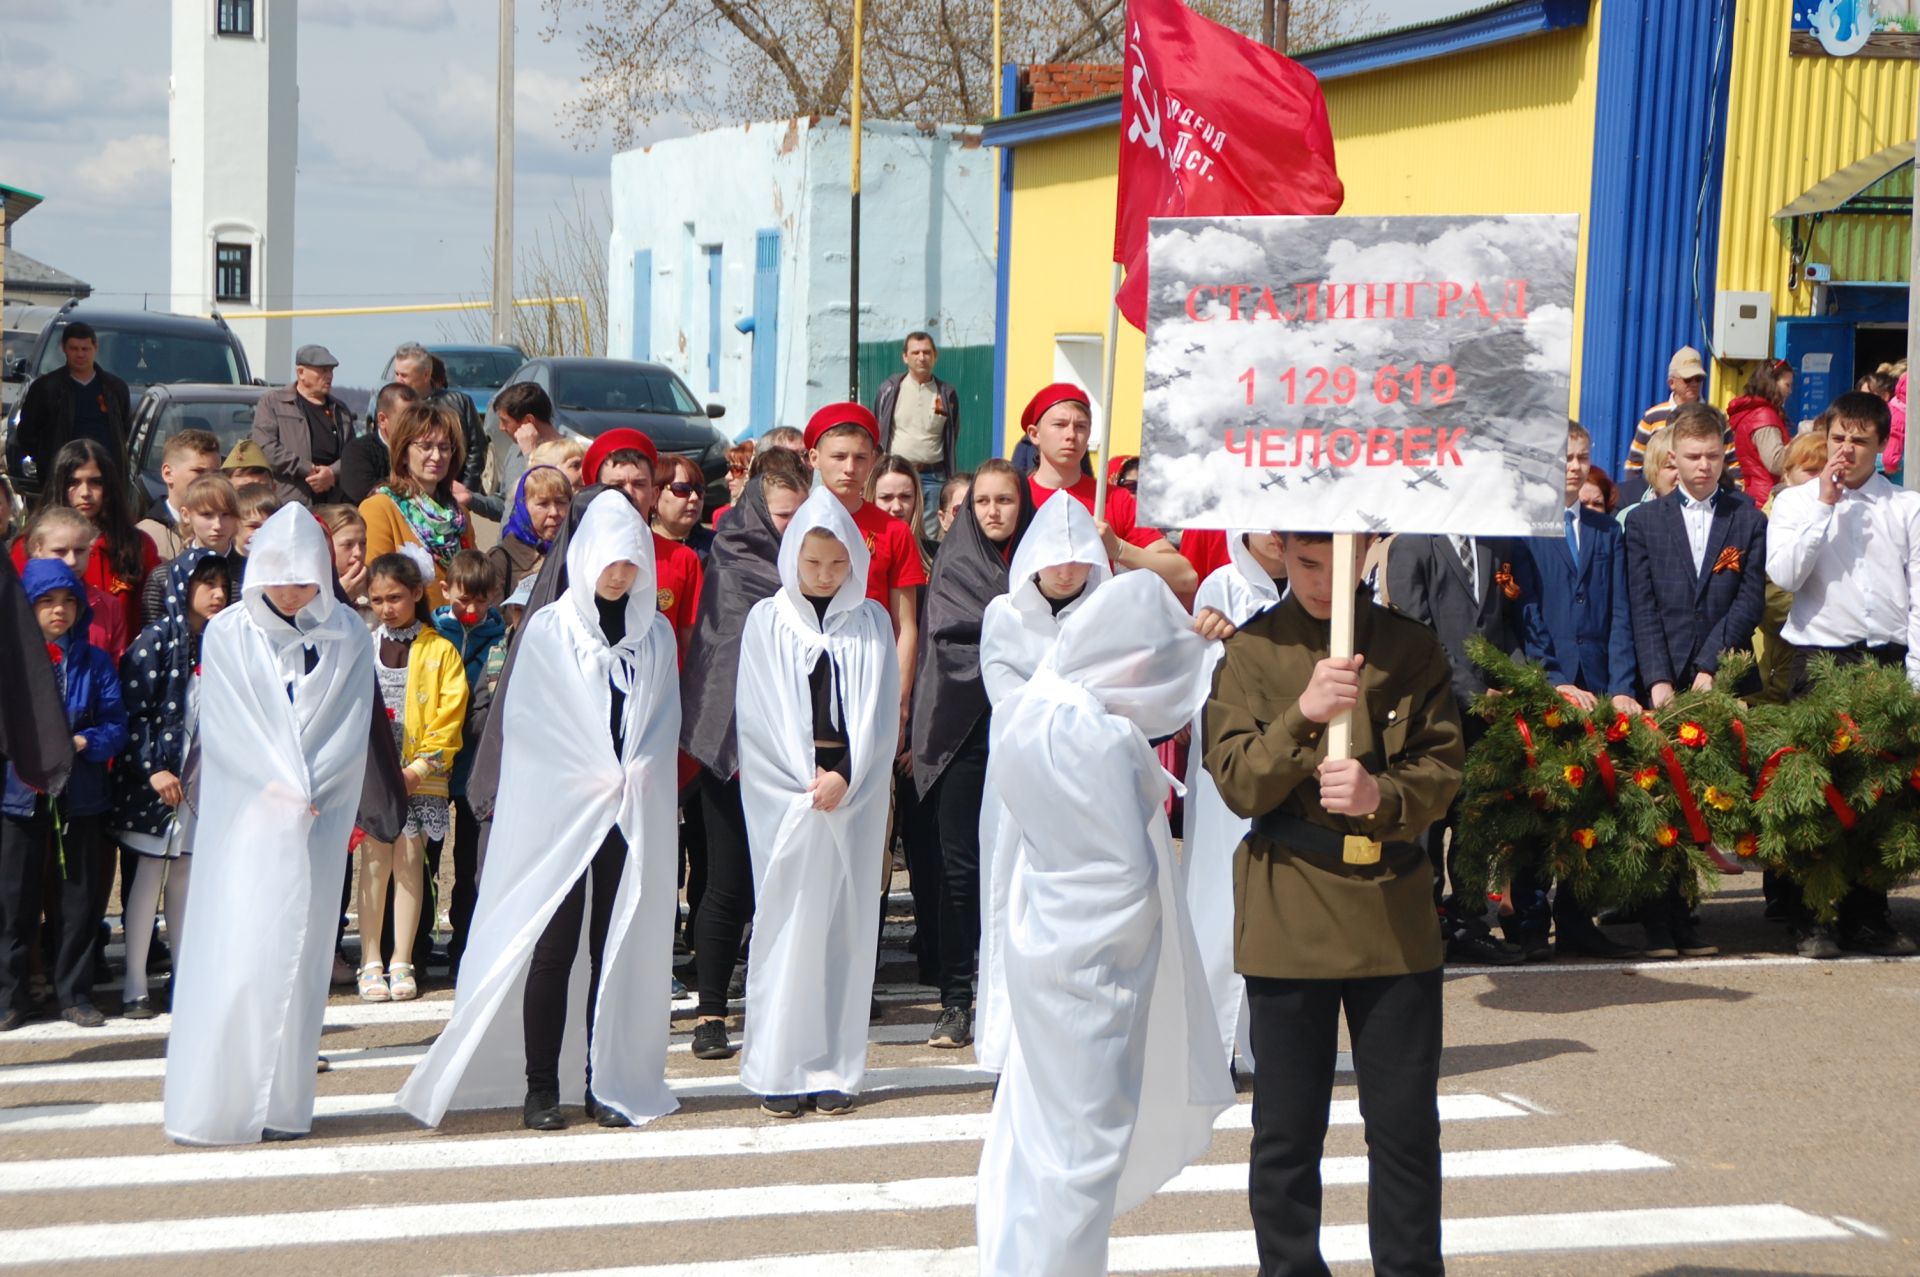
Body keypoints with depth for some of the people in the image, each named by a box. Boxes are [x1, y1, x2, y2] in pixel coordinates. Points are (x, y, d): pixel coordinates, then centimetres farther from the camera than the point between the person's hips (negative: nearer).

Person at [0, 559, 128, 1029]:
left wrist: (83, 743, -19)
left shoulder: (95, 661, 4)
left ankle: (75, 994, 19)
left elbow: (116, 725, -2)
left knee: (82, 898, 7)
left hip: (82, 797, 2)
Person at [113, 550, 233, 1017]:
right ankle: (135, 988, 3)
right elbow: (132, 711, -12)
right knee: (148, 878, -2)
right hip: (157, 778, -5)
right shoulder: (155, 640, -8)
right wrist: (153, 769, -17)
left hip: (205, 781, 5)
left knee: (186, 879, 10)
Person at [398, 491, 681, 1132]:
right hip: (559, 809, -3)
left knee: (619, 948, 3)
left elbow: (666, 717, 12)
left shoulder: (655, 634, 12)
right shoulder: (548, 629, 1)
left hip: (634, 812, 3)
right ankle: (541, 1088, -1)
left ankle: (606, 1083, 9)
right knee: (553, 947, -5)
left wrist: (636, 773, -6)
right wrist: (594, 777, -9)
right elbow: (524, 719, -2)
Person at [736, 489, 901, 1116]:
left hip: (855, 792, 2)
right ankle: (779, 1069, 1)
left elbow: (880, 710, 4)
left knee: (846, 924, 1)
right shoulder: (766, 620, 4)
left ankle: (836, 1066, 6)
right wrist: (807, 783, -9)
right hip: (785, 794, -2)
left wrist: (844, 777, -10)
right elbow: (758, 717, -1)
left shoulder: (871, 621, 9)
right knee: (787, 926, -3)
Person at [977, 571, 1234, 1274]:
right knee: (1082, 1140, 4)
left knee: (1036, 1124, 20)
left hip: (1040, 944, 8)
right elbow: (1132, 874, -20)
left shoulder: (1027, 708, -2)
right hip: (1095, 960, -8)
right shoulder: (1102, 736, -26)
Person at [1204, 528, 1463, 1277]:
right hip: (1288, 919, -1)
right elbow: (1237, 784, -7)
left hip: (1394, 913, 1)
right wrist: (1303, 716, -23)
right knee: (1287, 1129, 4)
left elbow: (1442, 771, 2)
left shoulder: (1410, 649, 5)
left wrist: (1382, 794, -19)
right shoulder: (1251, 654, 2)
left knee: (1407, 1124, 3)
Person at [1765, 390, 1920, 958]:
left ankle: (1869, 915, 13)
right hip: (1820, 656, -1)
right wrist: (1824, 504, -8)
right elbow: (1785, 574, -8)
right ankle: (1810, 920, 6)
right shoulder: (1797, 502, 8)